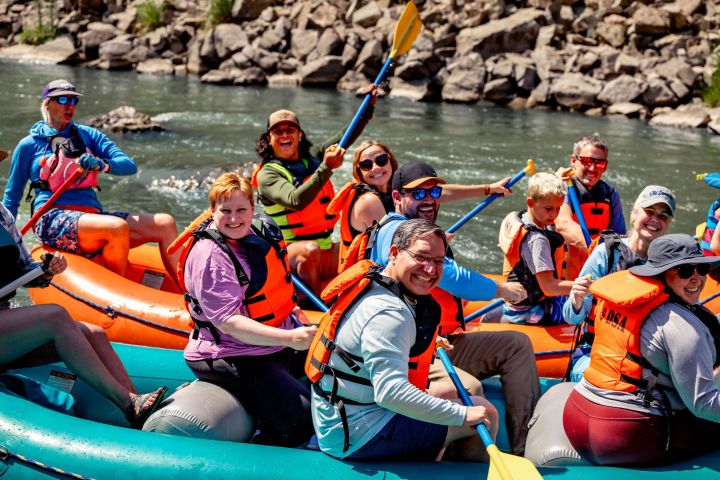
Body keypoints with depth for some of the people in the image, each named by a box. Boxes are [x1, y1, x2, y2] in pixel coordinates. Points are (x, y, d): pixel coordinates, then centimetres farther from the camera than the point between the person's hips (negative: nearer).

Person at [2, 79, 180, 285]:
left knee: (165, 223, -14)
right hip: (53, 219, -5)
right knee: (118, 227, -35)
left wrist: (102, 165, -16)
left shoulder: (89, 135, 18)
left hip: (92, 215, 5)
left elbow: (130, 165, 5)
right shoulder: (29, 145, 10)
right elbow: (12, 196, 17)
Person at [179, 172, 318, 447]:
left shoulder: (254, 236, 8)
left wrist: (288, 309, 16)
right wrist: (289, 338, -37)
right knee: (303, 418, -22)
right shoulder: (209, 255, -20)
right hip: (232, 359, -10)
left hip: (274, 347, 10)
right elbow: (229, 322, -29)